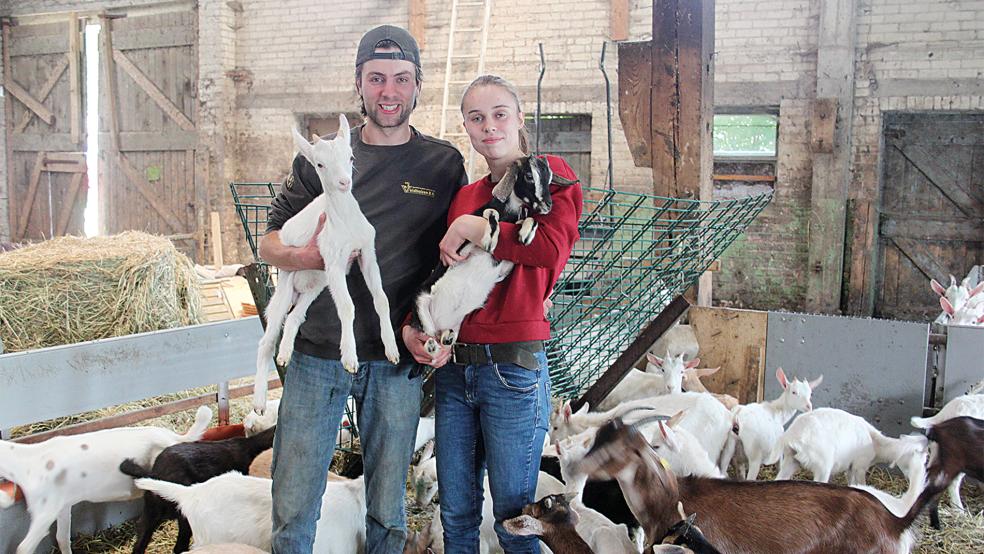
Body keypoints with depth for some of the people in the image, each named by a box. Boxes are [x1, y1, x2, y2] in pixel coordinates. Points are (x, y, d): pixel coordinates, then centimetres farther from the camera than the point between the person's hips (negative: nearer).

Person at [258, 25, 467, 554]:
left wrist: (425, 326, -12)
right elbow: (268, 241, 8)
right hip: (316, 354, 1)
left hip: (397, 362, 0)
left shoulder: (444, 164, 5)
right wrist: (304, 254, -15)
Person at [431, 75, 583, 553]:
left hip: (512, 366, -6)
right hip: (454, 365, 6)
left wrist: (474, 228, -13)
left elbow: (553, 246, -20)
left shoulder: (548, 173, -1)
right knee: (456, 515, 15)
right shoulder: (463, 196, 15)